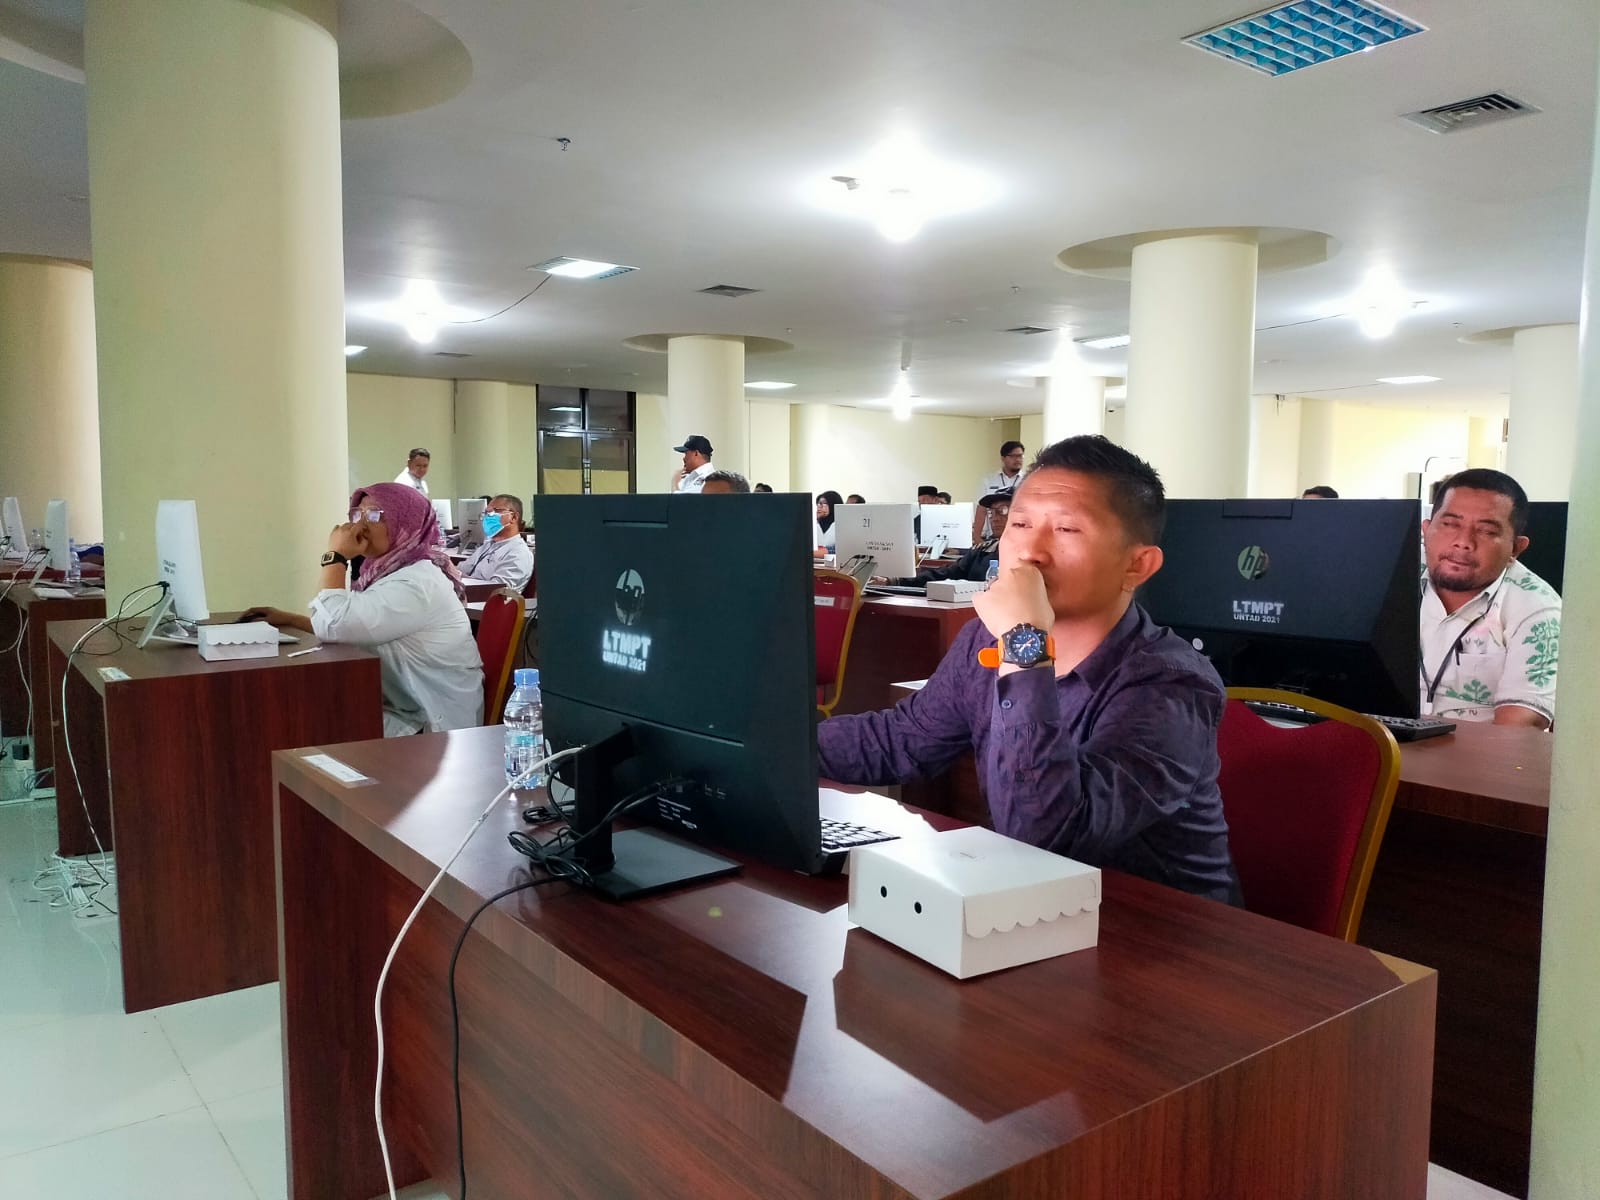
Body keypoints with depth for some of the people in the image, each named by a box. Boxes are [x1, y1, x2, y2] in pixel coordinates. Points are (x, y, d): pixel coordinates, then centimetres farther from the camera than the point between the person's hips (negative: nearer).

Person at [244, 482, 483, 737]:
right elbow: (351, 627, 21)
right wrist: (289, 619, 13)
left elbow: (334, 626, -27)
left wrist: (336, 556, -17)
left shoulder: (416, 582, -22)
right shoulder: (391, 572, 9)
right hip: (403, 709, 9)